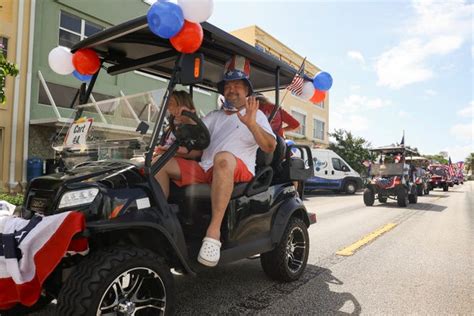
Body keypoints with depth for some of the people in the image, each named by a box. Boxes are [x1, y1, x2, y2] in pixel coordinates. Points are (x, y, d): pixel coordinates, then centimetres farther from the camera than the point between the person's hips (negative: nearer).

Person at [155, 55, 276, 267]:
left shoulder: (256, 115, 15)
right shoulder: (214, 117, 28)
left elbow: (270, 147, -2)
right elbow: (195, 150, 20)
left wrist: (251, 124, -20)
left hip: (239, 172, -5)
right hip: (204, 170, 5)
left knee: (223, 157, -39)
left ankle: (214, 231, -42)